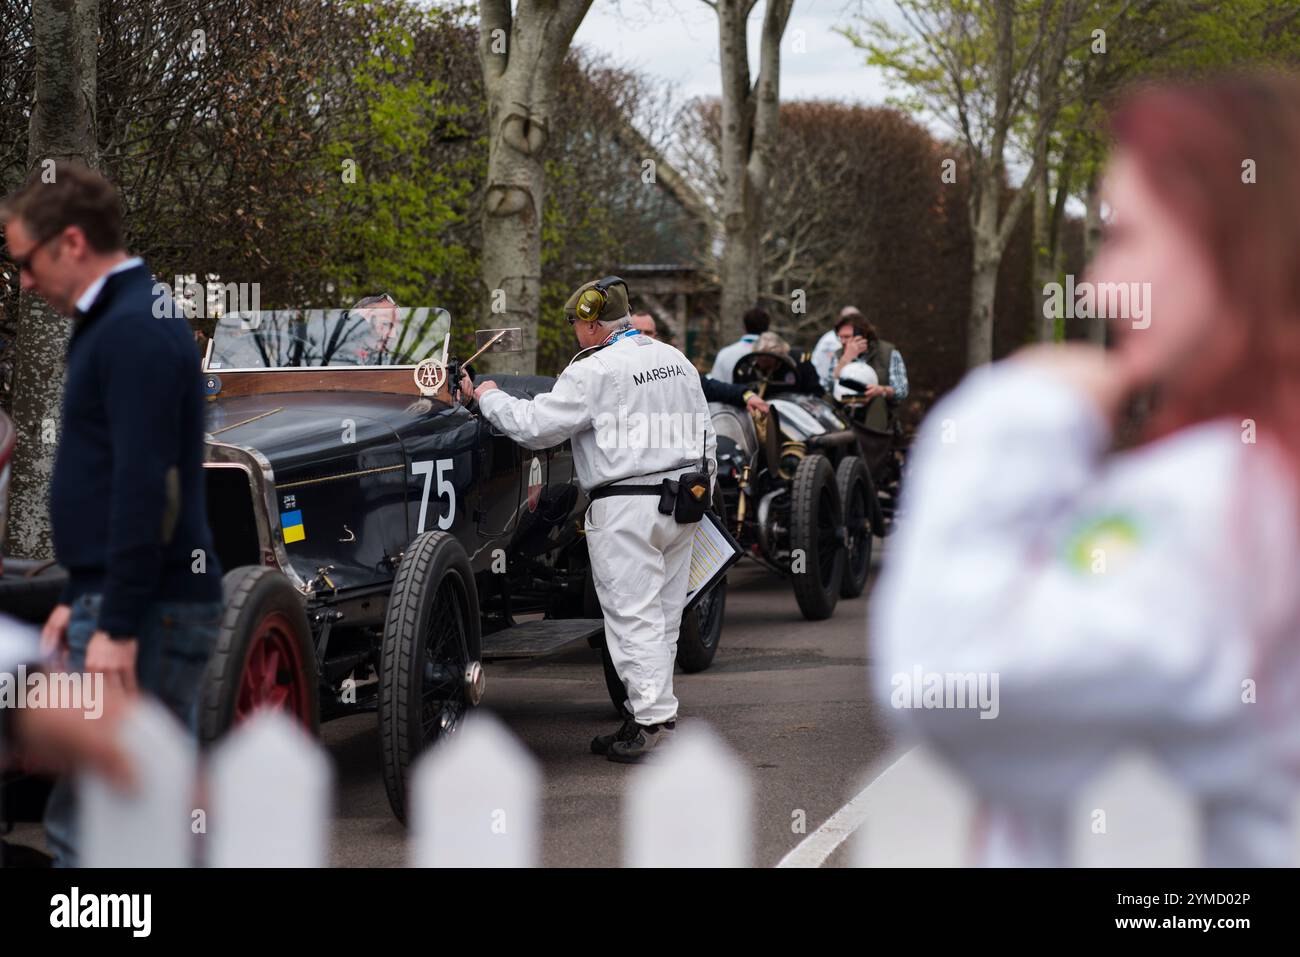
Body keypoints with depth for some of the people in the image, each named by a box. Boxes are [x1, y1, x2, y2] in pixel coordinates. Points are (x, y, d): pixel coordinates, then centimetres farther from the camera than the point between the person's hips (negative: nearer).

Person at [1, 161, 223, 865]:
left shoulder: (134, 331, -14)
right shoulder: (127, 321, 18)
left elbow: (146, 489, -22)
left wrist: (118, 627, -23)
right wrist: (82, 599, 23)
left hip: (149, 615, -10)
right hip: (124, 604, 10)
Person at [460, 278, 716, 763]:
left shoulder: (594, 372, -12)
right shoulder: (677, 361, 12)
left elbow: (534, 426, -10)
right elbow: (705, 435, 17)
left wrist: (489, 398, 6)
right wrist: (700, 490, 26)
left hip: (626, 509, -8)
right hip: (680, 503, 8)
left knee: (633, 616, -5)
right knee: (662, 615, 11)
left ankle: (654, 719, -8)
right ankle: (650, 713, 16)